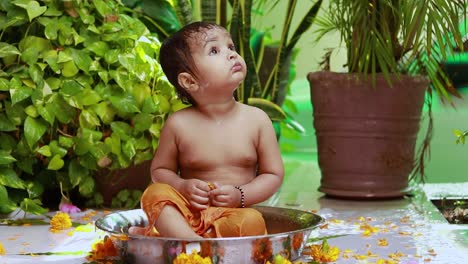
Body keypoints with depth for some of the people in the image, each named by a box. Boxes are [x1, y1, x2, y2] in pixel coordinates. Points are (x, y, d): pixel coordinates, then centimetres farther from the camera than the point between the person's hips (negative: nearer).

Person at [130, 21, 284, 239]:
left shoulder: (257, 119, -1)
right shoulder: (179, 124, -2)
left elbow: (273, 174, 5)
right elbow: (159, 170, 10)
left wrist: (240, 196, -12)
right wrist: (182, 186, -12)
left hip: (233, 213, 0)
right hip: (189, 211, 0)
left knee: (252, 221, -33)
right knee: (156, 192, -26)